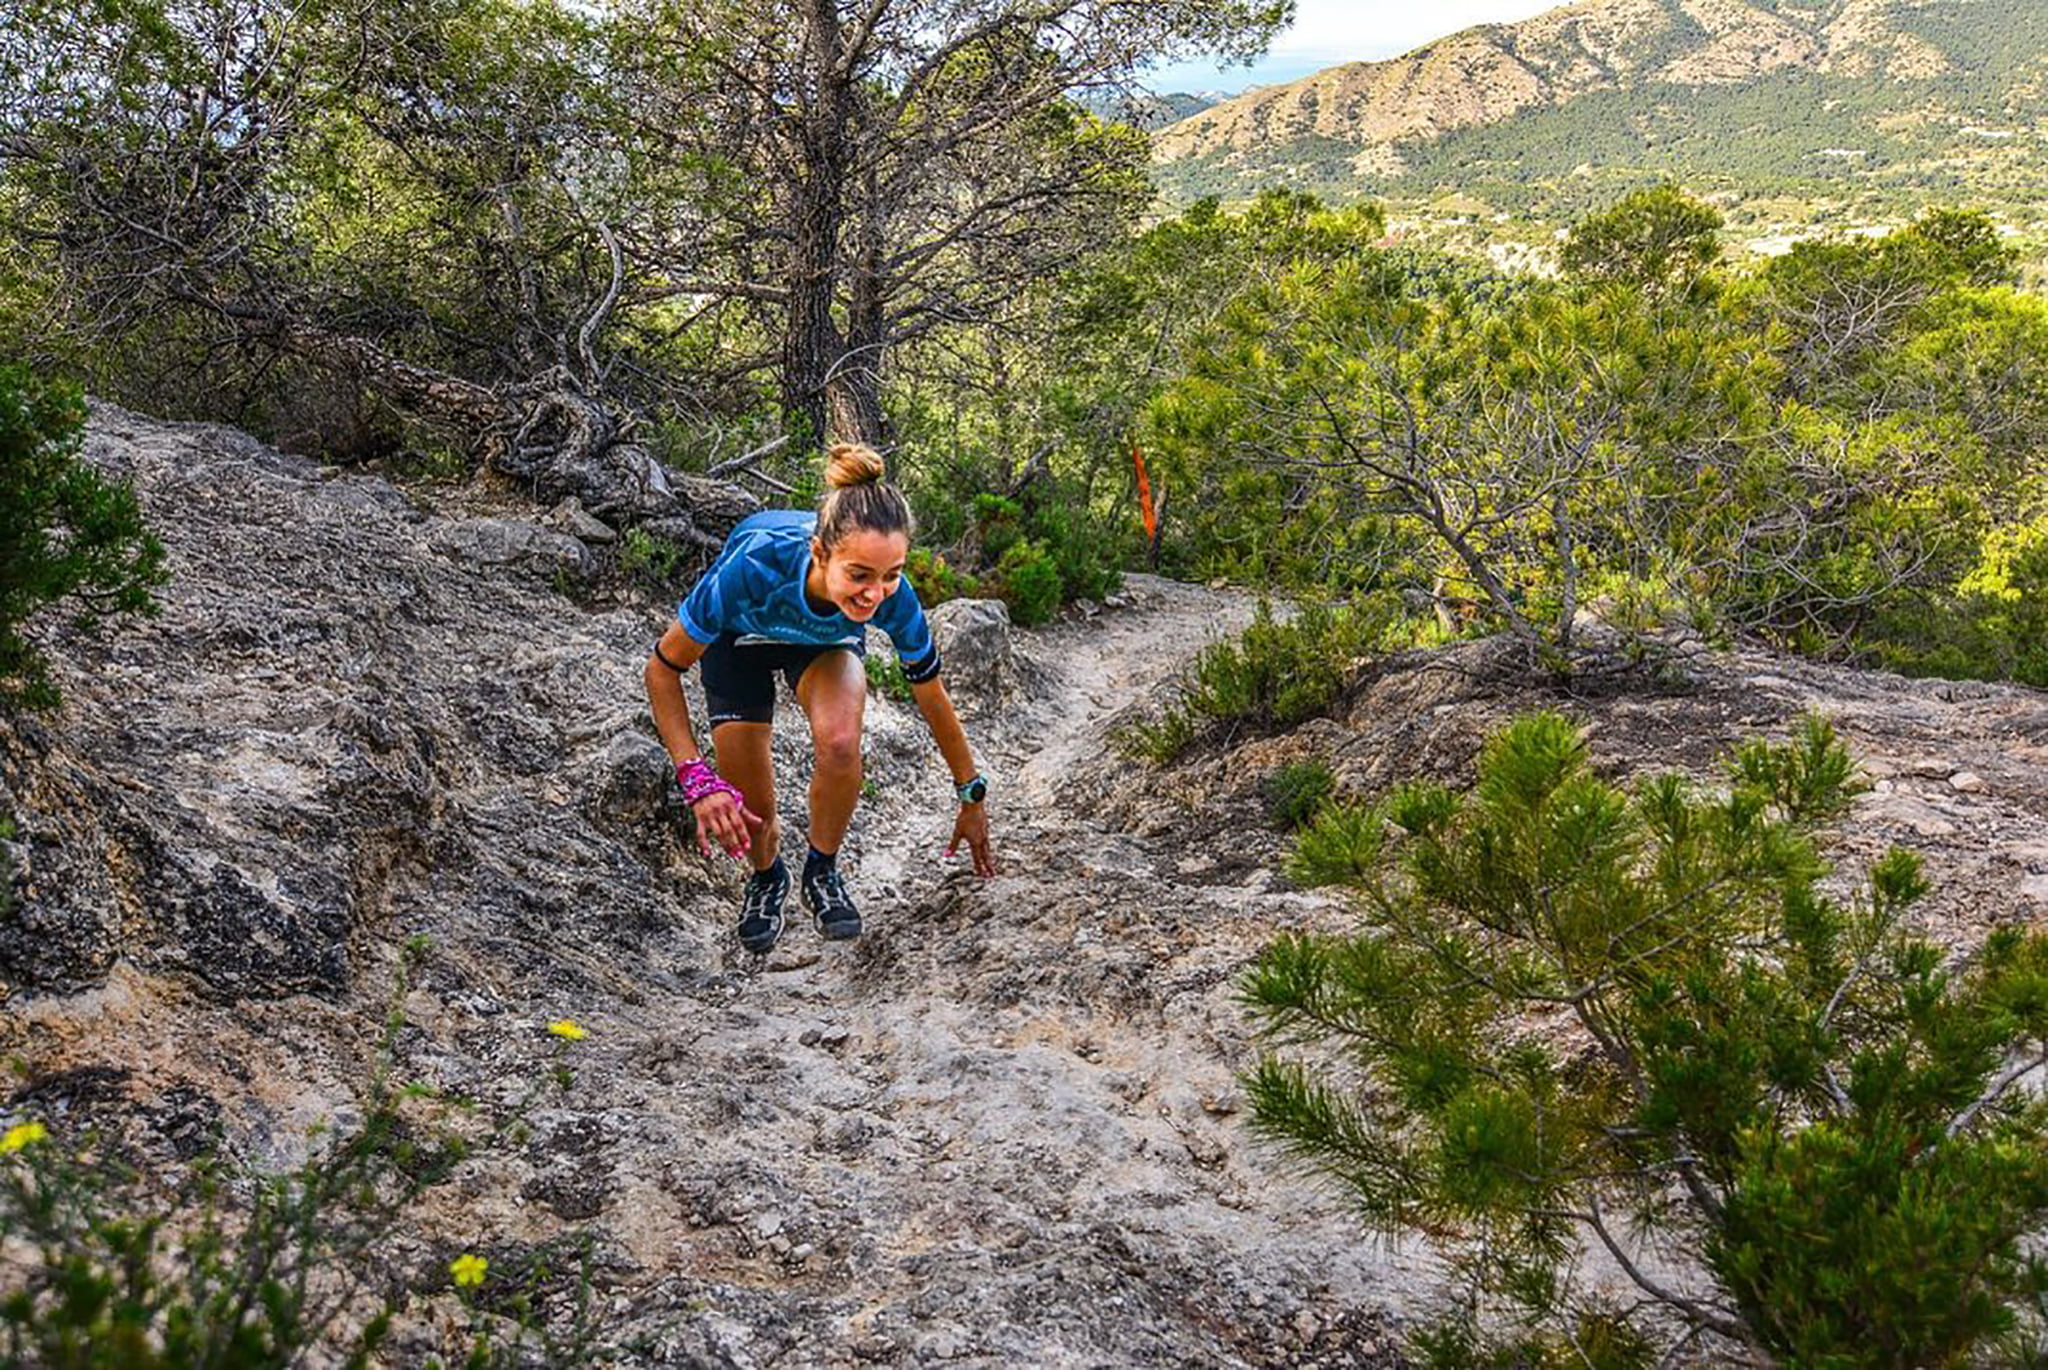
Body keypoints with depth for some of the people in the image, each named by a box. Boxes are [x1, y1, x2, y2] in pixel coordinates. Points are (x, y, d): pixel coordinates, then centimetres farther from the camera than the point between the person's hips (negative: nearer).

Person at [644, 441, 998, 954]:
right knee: (750, 816, -6)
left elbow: (934, 701, -18)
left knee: (840, 743, -31)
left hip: (827, 640, 1)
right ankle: (767, 877, 32)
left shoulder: (894, 600, -37)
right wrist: (697, 780, -38)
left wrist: (973, 797, -6)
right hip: (740, 634, -1)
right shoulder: (755, 565, -44)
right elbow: (663, 668, -30)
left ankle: (823, 870, -2)